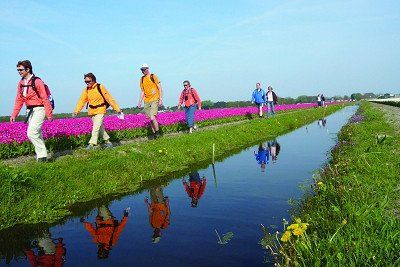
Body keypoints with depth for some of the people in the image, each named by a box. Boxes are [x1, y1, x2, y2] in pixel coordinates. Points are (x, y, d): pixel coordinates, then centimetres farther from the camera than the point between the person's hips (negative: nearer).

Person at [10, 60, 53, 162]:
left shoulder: (37, 82, -12)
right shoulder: (21, 83, 10)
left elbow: (45, 99, -13)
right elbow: (19, 100, 15)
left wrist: (49, 114, -14)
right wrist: (14, 114, 9)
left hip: (39, 109, -7)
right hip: (30, 111, 8)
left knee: (31, 133, -16)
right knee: (37, 134, 11)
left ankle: (42, 155, -5)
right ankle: (41, 155, 19)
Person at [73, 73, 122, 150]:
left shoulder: (100, 87, -10)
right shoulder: (86, 90, 5)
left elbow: (109, 98, -9)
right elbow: (82, 100, 1)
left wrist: (117, 109, -9)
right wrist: (76, 111, -12)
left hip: (100, 111, -6)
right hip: (92, 112, 6)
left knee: (96, 127, -16)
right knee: (100, 127, 13)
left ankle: (92, 144, -16)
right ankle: (107, 141, 26)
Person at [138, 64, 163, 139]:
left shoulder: (153, 76, -2)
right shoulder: (142, 79, 13)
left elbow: (160, 88, -3)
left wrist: (160, 99, -10)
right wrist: (140, 102, 12)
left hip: (154, 100, -6)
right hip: (146, 101, 6)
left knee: (152, 118, -18)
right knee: (150, 119, 4)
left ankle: (158, 133, -2)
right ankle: (154, 134, 14)